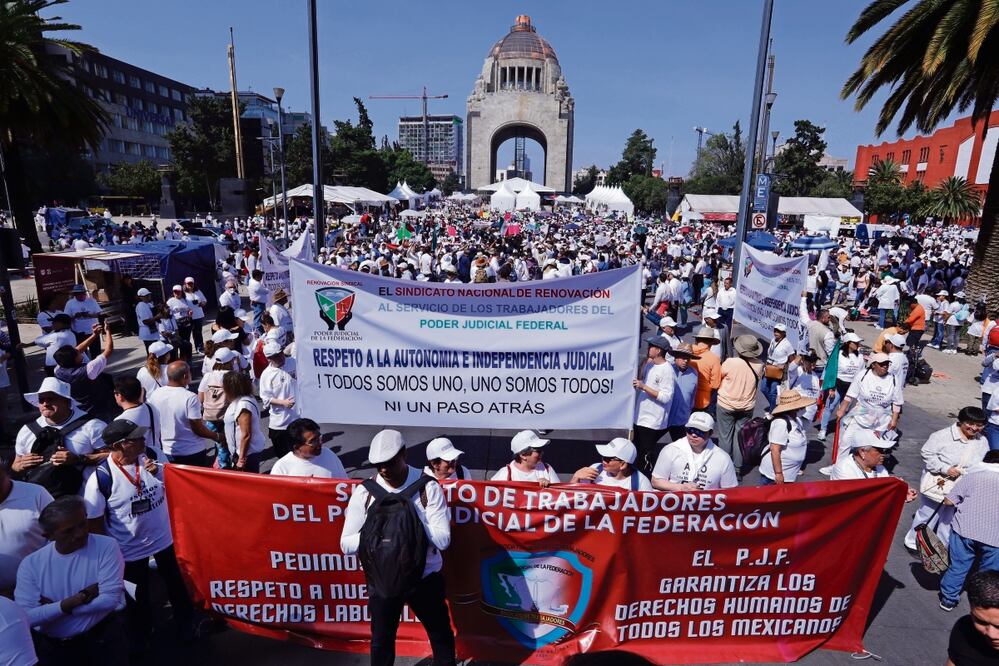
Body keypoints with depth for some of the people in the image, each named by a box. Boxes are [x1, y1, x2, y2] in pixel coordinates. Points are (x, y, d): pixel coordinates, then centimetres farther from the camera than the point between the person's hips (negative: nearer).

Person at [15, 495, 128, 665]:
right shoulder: (31, 563, -7)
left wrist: (54, 607, -13)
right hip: (52, 647, 1)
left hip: (103, 637, -1)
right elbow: (27, 617, -13)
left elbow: (110, 599, -18)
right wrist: (71, 602, -22)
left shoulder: (106, 546, -14)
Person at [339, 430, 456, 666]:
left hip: (425, 577, -1)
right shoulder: (364, 492, -11)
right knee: (382, 639, 22)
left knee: (441, 634, 20)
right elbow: (346, 544, -10)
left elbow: (443, 539, -20)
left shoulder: (428, 487, -17)